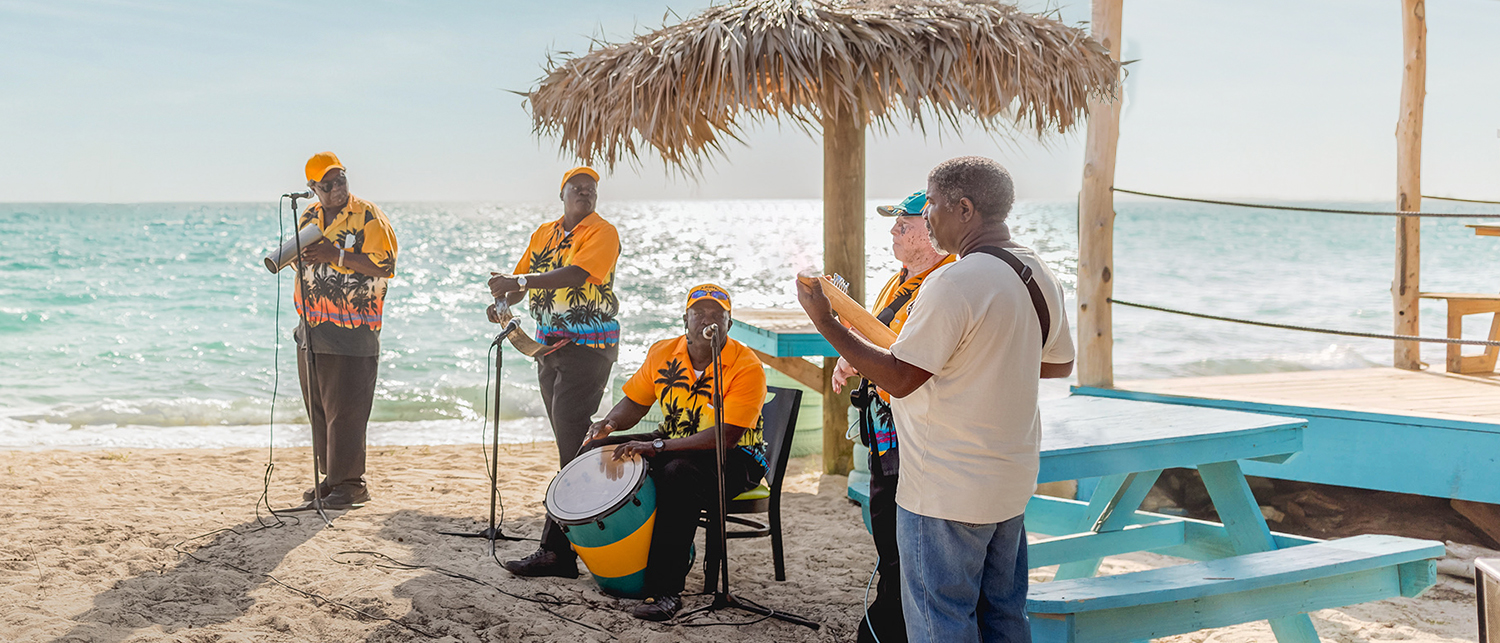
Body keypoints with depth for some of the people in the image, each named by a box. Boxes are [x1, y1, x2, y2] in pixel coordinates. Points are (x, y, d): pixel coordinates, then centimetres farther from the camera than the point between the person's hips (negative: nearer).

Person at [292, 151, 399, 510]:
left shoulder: (368, 217, -6)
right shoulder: (308, 218, 15)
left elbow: (384, 265, -15)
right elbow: (296, 259, 27)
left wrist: (335, 255, -20)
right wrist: (297, 255, 3)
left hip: (351, 332, -7)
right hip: (312, 332, 7)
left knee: (344, 410, -7)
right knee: (318, 409, 10)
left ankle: (351, 483, -1)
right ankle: (330, 478, 19)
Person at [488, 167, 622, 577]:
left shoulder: (602, 233, -8)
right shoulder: (544, 233, 15)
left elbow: (576, 274, -23)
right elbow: (523, 277, 15)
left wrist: (518, 283, -31)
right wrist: (502, 301, -7)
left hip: (588, 347, -7)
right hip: (550, 344, 7)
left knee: (573, 444, -12)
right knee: (571, 442, 11)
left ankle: (556, 550, -15)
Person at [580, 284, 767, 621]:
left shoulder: (747, 368, -19)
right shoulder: (662, 354, 0)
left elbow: (726, 436, -27)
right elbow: (634, 403, 11)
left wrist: (657, 446, -33)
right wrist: (611, 423, -14)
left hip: (734, 459, -6)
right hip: (674, 445, 7)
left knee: (678, 473, -37)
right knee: (599, 449, -8)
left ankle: (666, 590, -35)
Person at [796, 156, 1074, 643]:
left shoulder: (953, 283, -22)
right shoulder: (1040, 276, 6)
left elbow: (899, 378, -20)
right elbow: (1060, 363, 18)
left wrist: (826, 323, -14)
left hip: (947, 491, -8)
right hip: (1013, 480, 9)